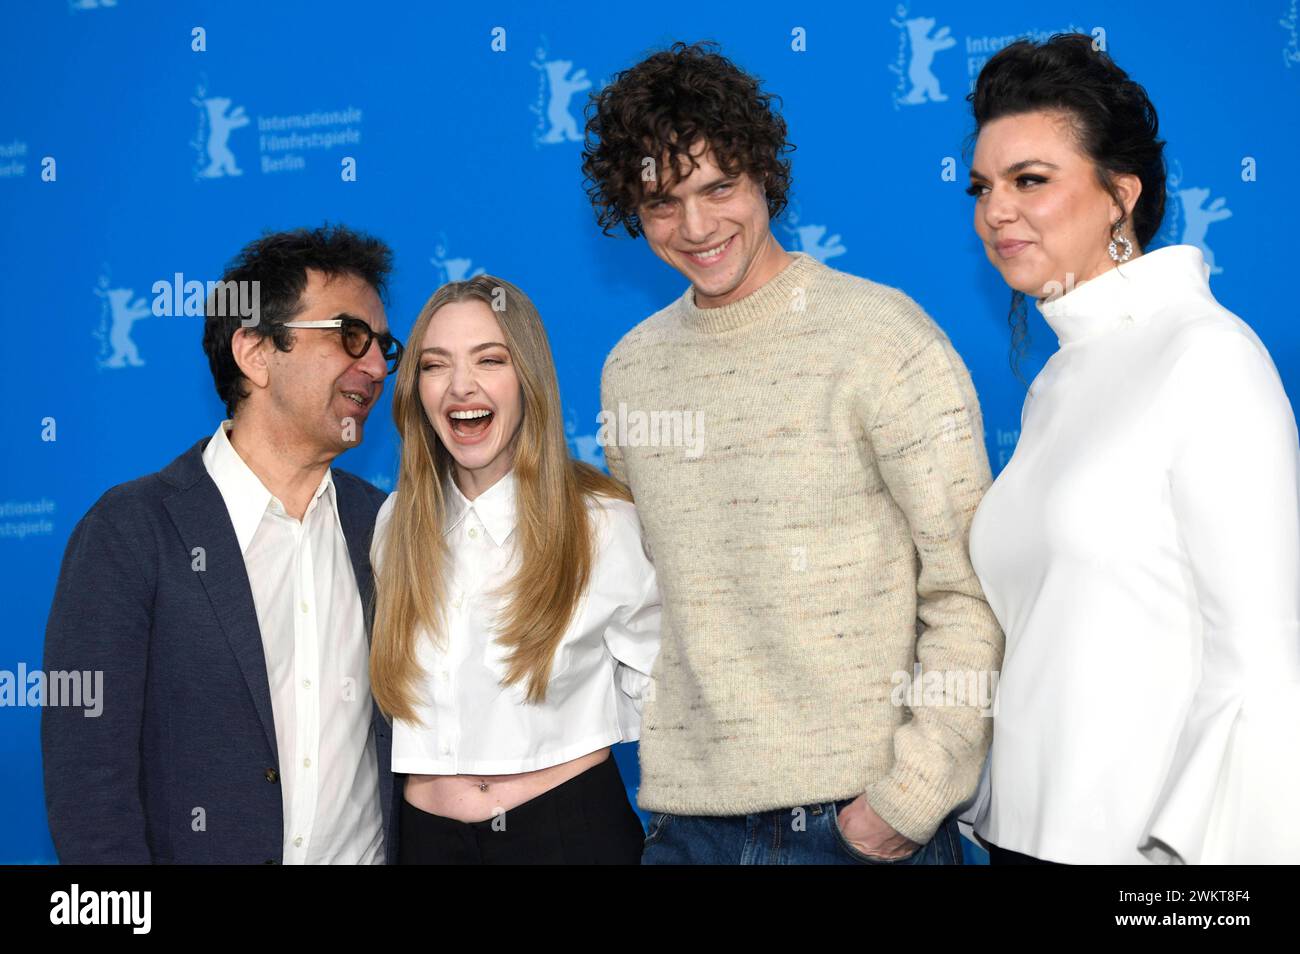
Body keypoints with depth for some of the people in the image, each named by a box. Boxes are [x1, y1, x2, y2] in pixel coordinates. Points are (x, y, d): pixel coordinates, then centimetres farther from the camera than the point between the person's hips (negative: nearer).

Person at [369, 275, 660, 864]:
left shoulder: (606, 523, -9)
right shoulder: (396, 523, 3)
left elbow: (660, 698, -2)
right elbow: (384, 687, 12)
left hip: (572, 825, -3)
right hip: (427, 834, 3)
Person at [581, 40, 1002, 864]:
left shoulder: (885, 336, -8)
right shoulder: (629, 370, 8)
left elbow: (971, 592, -10)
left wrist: (913, 794, -13)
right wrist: (666, 782, 7)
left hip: (862, 817, -4)